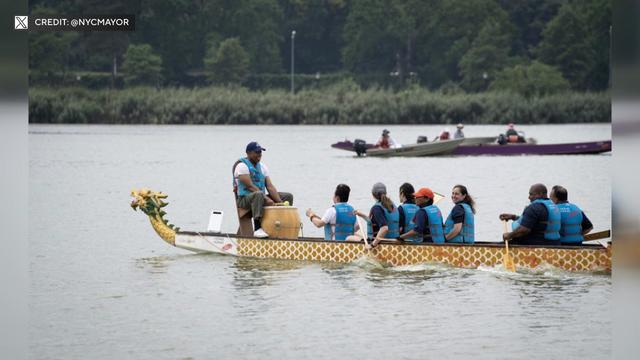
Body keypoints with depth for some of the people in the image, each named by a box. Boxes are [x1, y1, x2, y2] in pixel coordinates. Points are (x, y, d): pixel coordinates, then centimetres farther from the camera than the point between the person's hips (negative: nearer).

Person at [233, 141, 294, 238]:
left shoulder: (262, 166, 13)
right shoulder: (242, 166, -11)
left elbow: (270, 186, 6)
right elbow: (250, 186, -21)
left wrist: (280, 202, -9)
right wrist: (266, 199, -28)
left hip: (262, 197, 8)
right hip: (244, 199, -8)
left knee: (288, 196, -1)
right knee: (258, 194, -43)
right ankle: (257, 229, -44)